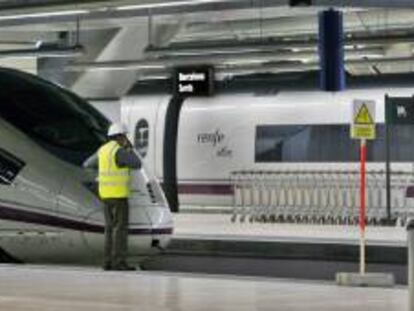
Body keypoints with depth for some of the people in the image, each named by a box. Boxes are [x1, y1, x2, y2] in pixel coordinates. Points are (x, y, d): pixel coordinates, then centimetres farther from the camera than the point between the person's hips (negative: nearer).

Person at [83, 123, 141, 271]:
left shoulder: (103, 150, 11)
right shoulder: (119, 151, -14)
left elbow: (87, 164, 25)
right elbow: (137, 165, -7)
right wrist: (129, 148, 3)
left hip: (105, 194, 8)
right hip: (118, 194, -8)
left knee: (111, 228, 11)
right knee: (121, 228, -6)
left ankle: (108, 261, 8)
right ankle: (119, 262, -9)